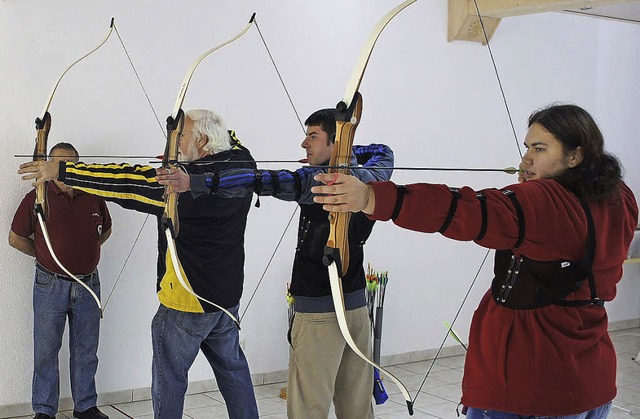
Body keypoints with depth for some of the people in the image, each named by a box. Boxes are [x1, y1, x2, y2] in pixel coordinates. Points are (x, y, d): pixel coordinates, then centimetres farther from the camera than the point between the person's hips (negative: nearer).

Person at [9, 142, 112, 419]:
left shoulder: (94, 197, 2)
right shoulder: (37, 197, -6)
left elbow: (106, 230, 20)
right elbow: (16, 238, 3)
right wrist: (45, 256, 3)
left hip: (88, 284, 3)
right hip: (50, 285, -2)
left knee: (86, 351, 12)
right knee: (46, 351, 6)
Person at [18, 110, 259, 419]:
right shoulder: (241, 164, -3)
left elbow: (126, 182, -25)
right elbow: (229, 139, 20)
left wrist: (60, 171, -20)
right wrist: (187, 160, 5)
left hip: (187, 303, -7)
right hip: (229, 296, 8)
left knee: (169, 378, 8)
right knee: (232, 367, 21)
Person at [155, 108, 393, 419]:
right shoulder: (368, 179, 6)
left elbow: (268, 181, -26)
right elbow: (384, 153, 29)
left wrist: (194, 182, -29)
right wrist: (345, 152, 21)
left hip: (320, 312, -8)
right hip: (358, 306, 8)